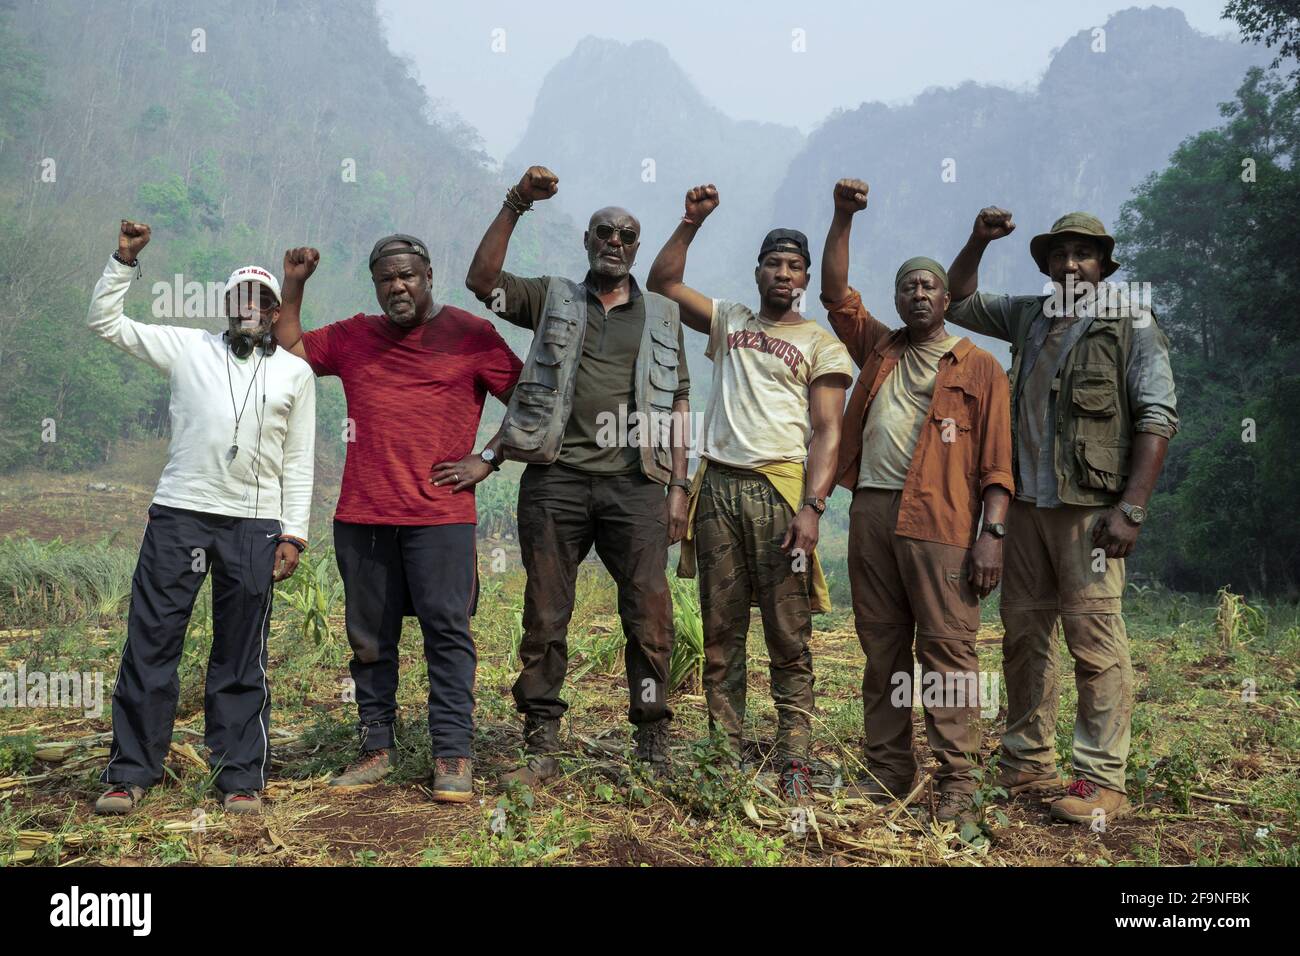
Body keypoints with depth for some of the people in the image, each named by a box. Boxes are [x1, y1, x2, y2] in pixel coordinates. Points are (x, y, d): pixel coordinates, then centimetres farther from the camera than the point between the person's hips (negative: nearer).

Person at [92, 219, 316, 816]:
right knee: (150, 643, 1)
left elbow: (299, 461, 10)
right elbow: (105, 321, 13)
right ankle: (130, 773, 12)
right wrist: (124, 260, 3)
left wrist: (293, 534, 3)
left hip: (255, 525, 0)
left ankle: (240, 778, 12)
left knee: (241, 659, 4)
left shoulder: (295, 373, 12)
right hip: (178, 513, 0)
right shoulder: (188, 347, 12)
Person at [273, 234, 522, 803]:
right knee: (369, 639, 9)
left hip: (440, 516, -4)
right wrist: (293, 285, 12)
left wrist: (487, 460, -3)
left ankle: (453, 758, 0)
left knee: (447, 632, -5)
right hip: (361, 516, 4)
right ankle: (376, 749, 20)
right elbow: (287, 350, 20)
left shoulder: (470, 335, 3)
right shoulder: (352, 338, 15)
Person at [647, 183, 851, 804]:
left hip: (780, 490, -3)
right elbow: (662, 282, 17)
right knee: (721, 633, 4)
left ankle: (794, 764, -1)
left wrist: (811, 507, -14)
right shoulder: (729, 322, 19)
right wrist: (691, 223, 5)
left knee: (788, 638, -5)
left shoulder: (821, 345, 6)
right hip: (718, 487, 4)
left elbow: (827, 432, -2)